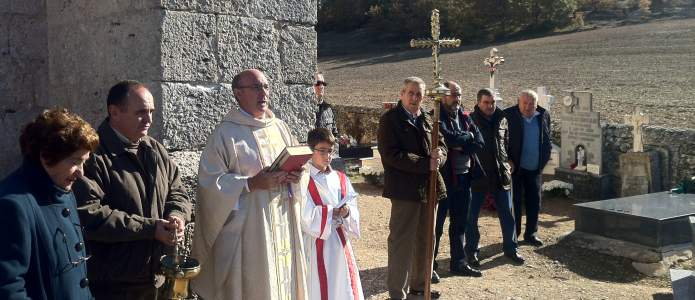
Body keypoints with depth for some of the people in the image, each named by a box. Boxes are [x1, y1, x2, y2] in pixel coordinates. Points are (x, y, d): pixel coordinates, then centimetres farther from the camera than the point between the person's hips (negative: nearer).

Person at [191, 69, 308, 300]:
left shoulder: (280, 127, 10)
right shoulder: (226, 133, -8)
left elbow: (298, 164, 18)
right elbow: (209, 181, -13)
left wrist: (295, 176, -5)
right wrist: (251, 183, -22)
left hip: (282, 225, 6)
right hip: (246, 230, -5)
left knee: (282, 280, 12)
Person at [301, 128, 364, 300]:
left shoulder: (340, 179, 9)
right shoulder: (304, 180, -9)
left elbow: (353, 206, 5)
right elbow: (305, 215, -16)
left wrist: (347, 213, -17)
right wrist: (333, 212, -13)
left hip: (339, 241, 5)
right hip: (316, 244, -5)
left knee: (342, 285, 8)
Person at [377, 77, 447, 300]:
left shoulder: (426, 119, 14)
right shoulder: (390, 119, -8)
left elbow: (441, 146, 16)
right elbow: (392, 155, -17)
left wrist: (439, 156, -9)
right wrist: (426, 164, -19)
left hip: (429, 188, 7)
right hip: (405, 189, -7)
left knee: (425, 240, 16)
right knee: (401, 242, -2)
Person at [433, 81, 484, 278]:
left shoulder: (465, 118, 11)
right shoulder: (436, 117, -8)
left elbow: (479, 144, 1)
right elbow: (447, 137, -26)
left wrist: (459, 145, -14)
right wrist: (467, 136, -8)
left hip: (463, 177, 7)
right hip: (443, 178, -7)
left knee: (460, 224, 15)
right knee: (436, 224, 2)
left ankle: (459, 263, 27)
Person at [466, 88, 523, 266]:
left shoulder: (502, 119, 7)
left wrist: (508, 161, 10)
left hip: (501, 175, 4)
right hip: (477, 176, -4)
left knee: (507, 214, 11)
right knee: (472, 215, 4)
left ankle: (510, 248, 25)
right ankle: (471, 251, 18)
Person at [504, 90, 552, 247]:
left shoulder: (544, 116, 2)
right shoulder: (508, 115, -12)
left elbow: (547, 139, 15)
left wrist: (544, 159, 7)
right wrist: (508, 161, -12)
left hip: (535, 169, 5)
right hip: (515, 167, -4)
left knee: (534, 202, 12)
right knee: (515, 202, 3)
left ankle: (531, 233, 26)